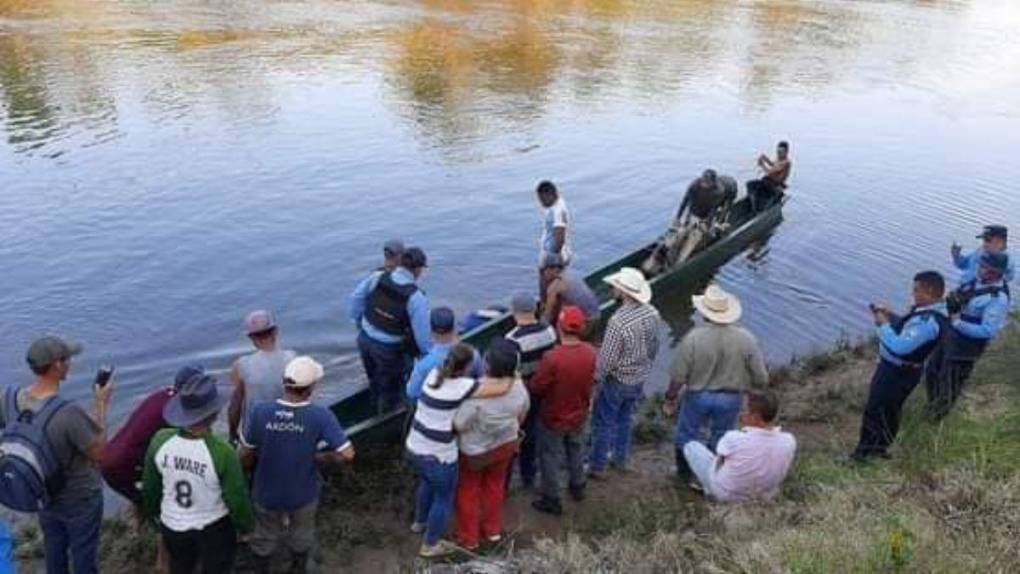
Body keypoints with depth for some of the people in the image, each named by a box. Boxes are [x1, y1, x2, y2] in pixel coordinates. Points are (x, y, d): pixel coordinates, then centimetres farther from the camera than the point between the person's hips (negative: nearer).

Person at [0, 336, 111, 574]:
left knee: (53, 548, 28)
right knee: (84, 554, 18)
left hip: (43, 494, 6)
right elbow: (100, 453, -23)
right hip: (80, 499, -6)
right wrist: (101, 405, -19)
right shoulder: (69, 413, -38)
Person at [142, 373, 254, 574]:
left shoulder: (160, 440, -20)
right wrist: (246, 525, 2)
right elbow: (237, 498, -19)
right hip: (214, 529, -4)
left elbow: (150, 486, -3)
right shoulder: (222, 452, -33)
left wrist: (154, 511, 18)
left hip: (172, 526, 4)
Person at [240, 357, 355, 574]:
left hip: (266, 493, 1)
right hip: (303, 495, -1)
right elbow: (347, 454, -26)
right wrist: (319, 456, -8)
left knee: (263, 540, 29)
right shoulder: (320, 416, -27)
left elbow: (246, 455, -12)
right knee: (301, 539, 29)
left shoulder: (260, 411, -24)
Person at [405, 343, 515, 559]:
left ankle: (420, 522, 60)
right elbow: (502, 388, -22)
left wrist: (489, 378, -3)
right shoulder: (462, 386, -24)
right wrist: (511, 375, -4)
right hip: (438, 457, -7)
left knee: (427, 483, 36)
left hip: (414, 448, 7)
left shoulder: (434, 374, -3)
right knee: (444, 498, 21)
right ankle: (430, 545, 38)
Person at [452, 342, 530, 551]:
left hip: (475, 451, -4)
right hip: (506, 444, 4)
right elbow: (521, 416, 0)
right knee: (495, 486, 28)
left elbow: (459, 424, -27)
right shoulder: (519, 388, -20)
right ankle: (493, 530, 46)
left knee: (468, 491, 20)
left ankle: (468, 538, 35)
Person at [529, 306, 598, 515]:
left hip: (553, 419, -5)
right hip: (579, 415, 5)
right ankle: (577, 487, 48)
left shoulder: (552, 358, -34)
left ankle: (552, 500, 30)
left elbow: (536, 388, -21)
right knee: (576, 450, 28)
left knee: (551, 457, 16)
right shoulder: (592, 354, -18)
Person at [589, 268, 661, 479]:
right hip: (640, 378, 7)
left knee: (603, 422, 11)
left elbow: (607, 358, -24)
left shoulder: (618, 321, -32)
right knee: (625, 418, 25)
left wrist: (596, 377, -8)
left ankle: (597, 467, 22)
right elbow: (654, 347, 3)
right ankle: (621, 459, 40)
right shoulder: (652, 313, -11)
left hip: (617, 380, -7)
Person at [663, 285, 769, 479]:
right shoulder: (746, 339, -18)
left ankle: (684, 474, 43)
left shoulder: (693, 338, -24)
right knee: (720, 440, 23)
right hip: (731, 398, 1)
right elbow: (761, 378, -11)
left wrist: (670, 398, 1)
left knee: (687, 434, 24)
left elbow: (678, 376, -17)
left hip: (698, 396, -1)